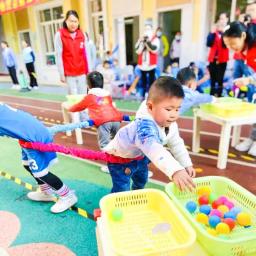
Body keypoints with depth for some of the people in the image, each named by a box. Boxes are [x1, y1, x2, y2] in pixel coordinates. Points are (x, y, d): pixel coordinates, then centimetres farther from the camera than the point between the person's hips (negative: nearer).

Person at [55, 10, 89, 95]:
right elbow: (58, 56, -6)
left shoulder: (82, 35, 7)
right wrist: (61, 74, -9)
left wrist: (88, 71, 6)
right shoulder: (60, 35, -4)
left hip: (82, 73, 4)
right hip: (69, 74, -3)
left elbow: (85, 55, 7)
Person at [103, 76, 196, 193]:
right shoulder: (145, 125, -47)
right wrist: (175, 170, -76)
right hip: (120, 157, -8)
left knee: (141, 180, 28)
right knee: (122, 191, -13)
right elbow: (153, 149, -64)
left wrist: (186, 164, -10)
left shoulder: (170, 124, -17)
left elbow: (176, 144, -2)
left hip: (140, 156, 8)